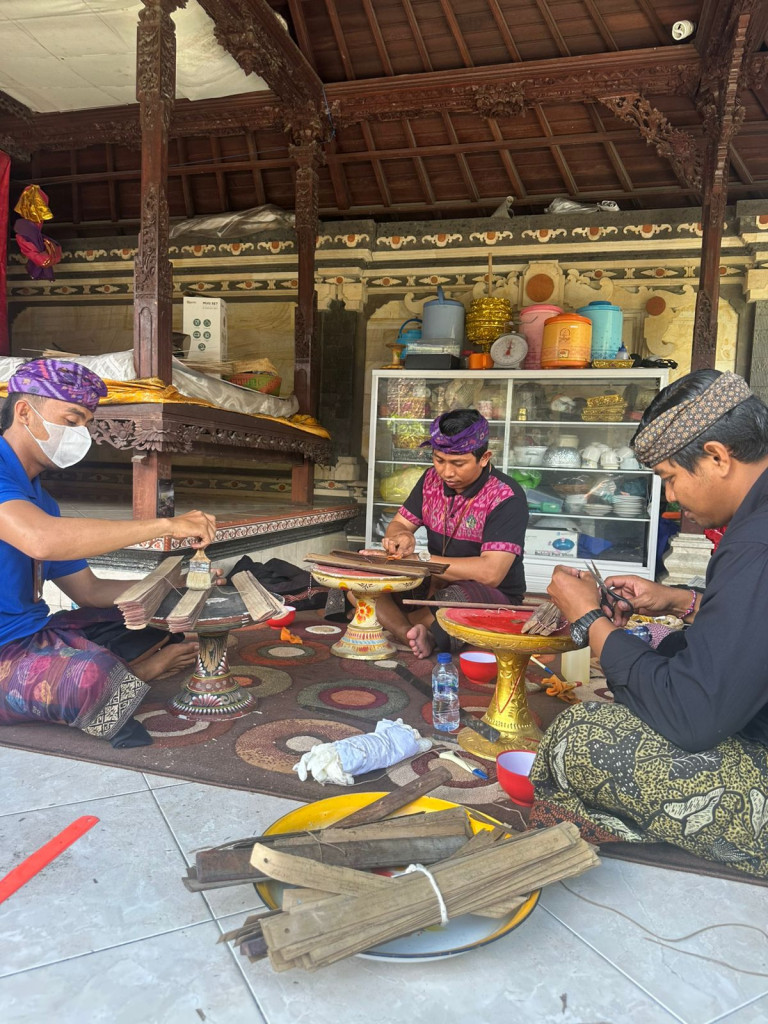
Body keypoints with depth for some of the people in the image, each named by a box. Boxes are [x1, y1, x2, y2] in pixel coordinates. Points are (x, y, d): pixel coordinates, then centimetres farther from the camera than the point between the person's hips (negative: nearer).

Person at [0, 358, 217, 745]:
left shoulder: (38, 497, 13)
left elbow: (88, 589, 13)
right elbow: (41, 539, -37)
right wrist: (166, 525, -31)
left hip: (33, 632, 9)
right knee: (91, 675, -36)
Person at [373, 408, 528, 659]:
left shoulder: (506, 497, -18)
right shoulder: (433, 479, 2)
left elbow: (490, 573, -26)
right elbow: (398, 524, 9)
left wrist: (420, 559, -24)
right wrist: (401, 537, -18)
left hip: (494, 598, -6)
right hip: (435, 586, 7)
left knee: (455, 599, -42)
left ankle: (396, 624, -14)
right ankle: (418, 637, -27)